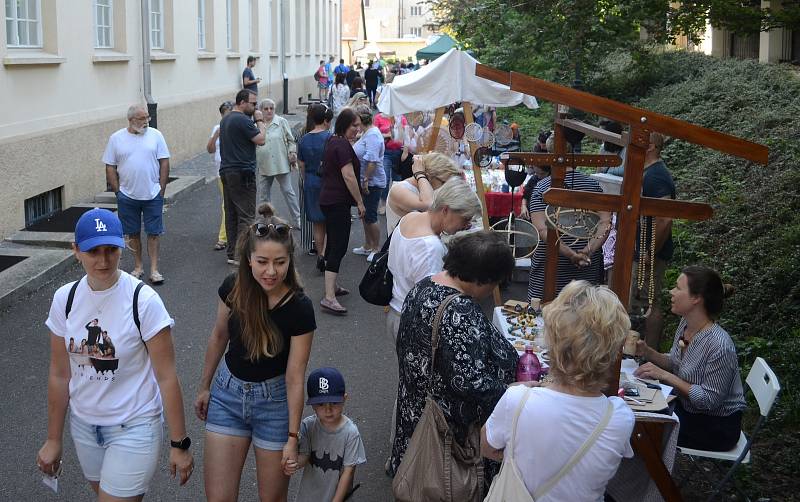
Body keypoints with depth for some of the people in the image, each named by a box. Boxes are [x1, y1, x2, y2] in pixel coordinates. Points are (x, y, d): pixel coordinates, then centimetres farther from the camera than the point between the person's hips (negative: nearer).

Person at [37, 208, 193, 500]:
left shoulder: (143, 300, -19)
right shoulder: (65, 299, -5)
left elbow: (166, 377, -15)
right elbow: (60, 375, 3)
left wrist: (179, 443, -12)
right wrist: (53, 440, 9)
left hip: (134, 428, -5)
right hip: (84, 424, 5)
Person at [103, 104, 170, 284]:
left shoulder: (156, 135, 1)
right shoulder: (116, 138, 0)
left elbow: (164, 163, 2)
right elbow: (110, 168, 4)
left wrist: (161, 189, -2)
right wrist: (117, 191, -1)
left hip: (153, 195, 0)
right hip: (127, 196, 1)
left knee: (153, 232, 1)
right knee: (133, 233, 9)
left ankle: (154, 269, 6)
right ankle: (138, 266, 22)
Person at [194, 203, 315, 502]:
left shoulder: (299, 308, -22)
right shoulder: (233, 288, -12)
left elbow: (294, 377, -17)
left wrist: (292, 438, -13)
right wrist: (204, 387, 15)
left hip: (274, 400, -2)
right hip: (228, 392, 3)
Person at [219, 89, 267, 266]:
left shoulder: (225, 120, 15)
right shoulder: (243, 120, -16)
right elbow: (261, 140, -17)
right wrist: (260, 121, -3)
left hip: (226, 171, 10)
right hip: (242, 173, -10)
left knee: (231, 214, 12)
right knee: (246, 215, -5)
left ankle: (232, 253, 17)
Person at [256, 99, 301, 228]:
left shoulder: (282, 122, 1)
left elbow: (290, 140, 5)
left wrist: (292, 153, -7)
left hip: (281, 164, -2)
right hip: (264, 166, 2)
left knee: (288, 191, 1)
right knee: (263, 194, 7)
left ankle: (297, 220, 10)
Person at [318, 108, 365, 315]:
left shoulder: (333, 141, 14)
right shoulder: (343, 145, -17)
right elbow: (348, 176, -21)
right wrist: (360, 202, -16)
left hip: (328, 199, 11)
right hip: (338, 202, -11)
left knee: (333, 243, 19)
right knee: (339, 246, -13)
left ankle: (331, 285, 32)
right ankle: (329, 298, -18)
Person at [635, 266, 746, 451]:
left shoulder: (719, 345, -31)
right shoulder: (685, 324, -5)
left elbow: (710, 400, -26)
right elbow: (675, 363, 9)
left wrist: (665, 376, -27)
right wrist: (648, 352, -9)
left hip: (717, 426, -7)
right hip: (687, 407, 7)